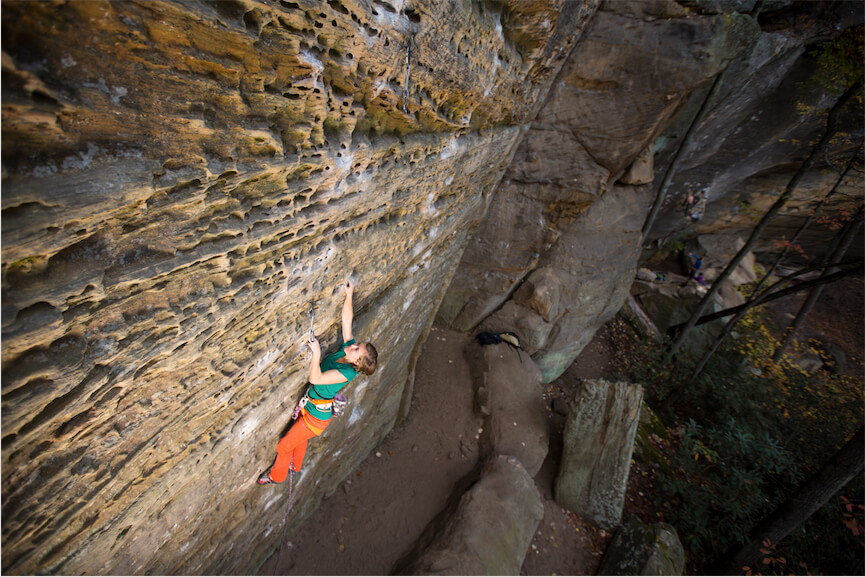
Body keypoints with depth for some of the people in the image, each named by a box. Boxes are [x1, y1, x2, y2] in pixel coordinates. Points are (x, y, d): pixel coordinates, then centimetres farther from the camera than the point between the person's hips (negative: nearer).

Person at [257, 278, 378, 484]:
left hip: (317, 415, -7)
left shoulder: (348, 373, -34)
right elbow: (347, 319, -17)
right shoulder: (346, 348, -15)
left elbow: (315, 378, -35)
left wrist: (316, 353, -40)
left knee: (284, 446, 15)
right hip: (310, 406, 7)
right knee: (299, 438, 32)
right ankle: (295, 465, 60)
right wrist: (349, 295, -26)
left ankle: (277, 475, 44)